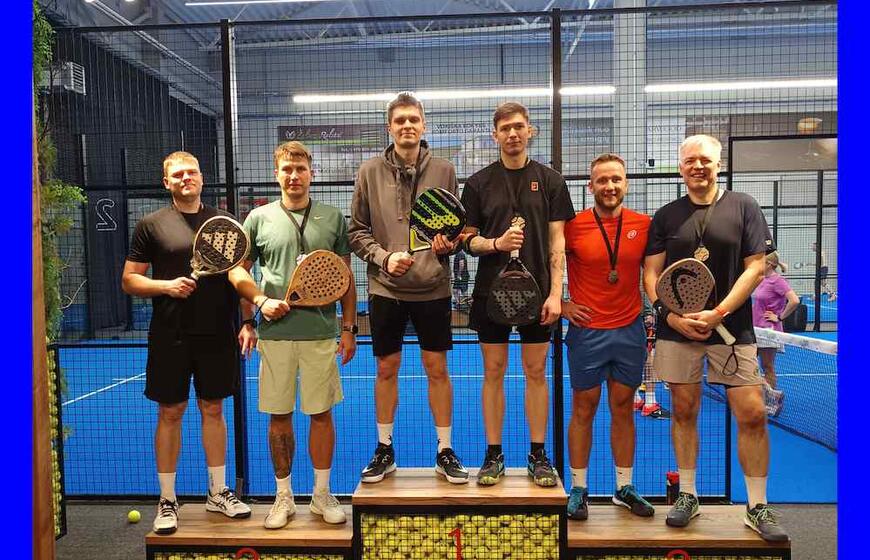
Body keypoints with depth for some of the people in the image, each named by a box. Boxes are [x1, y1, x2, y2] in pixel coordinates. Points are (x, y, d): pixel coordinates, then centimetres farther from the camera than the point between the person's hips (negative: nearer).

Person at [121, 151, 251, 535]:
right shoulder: (151, 225, 2)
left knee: (213, 409, 12)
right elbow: (129, 280, 2)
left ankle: (218, 492, 26)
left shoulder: (224, 221, 7)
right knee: (170, 413, 7)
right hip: (170, 337, -2)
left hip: (217, 334, 2)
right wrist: (165, 285, -16)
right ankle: (167, 500, 21)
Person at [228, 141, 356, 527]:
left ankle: (322, 494, 23)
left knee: (321, 413, 7)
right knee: (279, 416, 8)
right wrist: (261, 299, -8)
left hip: (322, 333, 0)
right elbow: (237, 270, 9)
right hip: (274, 332, 0)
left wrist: (349, 327, 4)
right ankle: (283, 496, 24)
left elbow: (346, 278, 8)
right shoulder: (259, 218, 5)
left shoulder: (333, 218, 6)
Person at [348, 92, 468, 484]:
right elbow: (357, 231, 2)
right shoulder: (370, 172, 1)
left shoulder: (443, 170, 2)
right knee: (387, 370, 10)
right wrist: (384, 257, -13)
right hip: (385, 288, 0)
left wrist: (448, 245, -14)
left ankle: (445, 451, 23)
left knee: (438, 369, 8)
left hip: (433, 288, 0)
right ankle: (384, 450, 27)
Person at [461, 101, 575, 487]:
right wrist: (496, 243, -16)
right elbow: (468, 240, 4)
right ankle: (494, 455, 17)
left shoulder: (549, 180, 5)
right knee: (493, 372, 6)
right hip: (491, 291, 0)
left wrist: (555, 292, -7)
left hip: (537, 291, 0)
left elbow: (556, 242, 1)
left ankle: (538, 455, 19)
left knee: (536, 372, 6)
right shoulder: (478, 183, 5)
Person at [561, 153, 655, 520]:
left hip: (630, 331, 3)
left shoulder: (644, 225, 1)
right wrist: (560, 303, -3)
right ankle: (578, 489, 20)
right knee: (583, 409, 7)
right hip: (586, 331, -2)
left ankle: (624, 488, 27)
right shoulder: (573, 226, -7)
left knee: (623, 409, 13)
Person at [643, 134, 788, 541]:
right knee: (683, 412, 8)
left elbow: (755, 266, -2)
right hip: (677, 329, 1)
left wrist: (718, 313, -13)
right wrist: (671, 316, -12)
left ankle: (758, 507, 13)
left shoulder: (743, 207, 4)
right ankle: (687, 496, 23)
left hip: (732, 328, -1)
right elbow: (651, 273, 4)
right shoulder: (666, 216, 7)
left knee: (752, 414, -3)